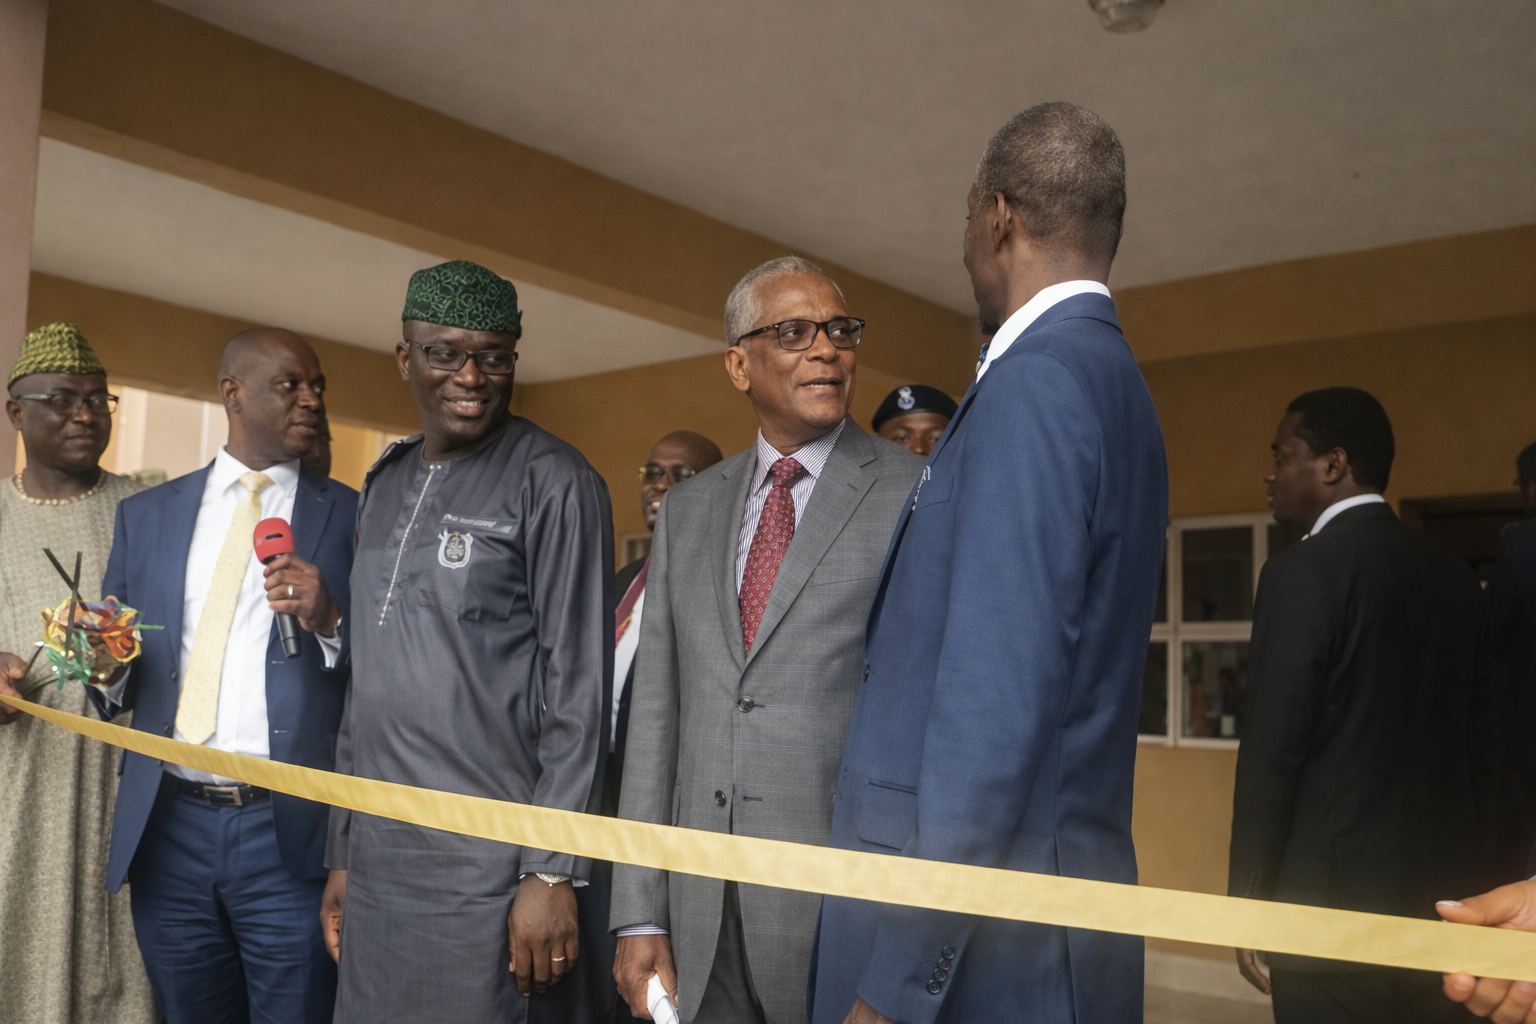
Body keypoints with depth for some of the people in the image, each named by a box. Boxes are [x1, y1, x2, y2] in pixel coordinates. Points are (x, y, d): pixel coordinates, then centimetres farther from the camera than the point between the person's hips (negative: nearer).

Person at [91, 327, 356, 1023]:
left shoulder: (350, 516, 1)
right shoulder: (145, 514, 10)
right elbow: (116, 682, 13)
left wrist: (330, 622, -18)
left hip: (291, 834, -3)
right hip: (167, 828, 3)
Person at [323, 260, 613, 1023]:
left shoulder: (553, 483, -8)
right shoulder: (384, 484, 12)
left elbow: (578, 689, -12)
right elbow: (366, 684, 15)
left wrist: (552, 873, -15)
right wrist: (343, 852, 15)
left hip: (487, 872, -6)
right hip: (377, 864, 6)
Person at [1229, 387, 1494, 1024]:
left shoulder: (1302, 572, -13)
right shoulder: (1454, 576, 7)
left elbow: (1272, 750, -15)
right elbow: (1483, 745, 11)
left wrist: (1246, 901, -7)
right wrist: (1463, 877, 19)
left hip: (1335, 898, -6)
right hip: (1443, 899, 7)